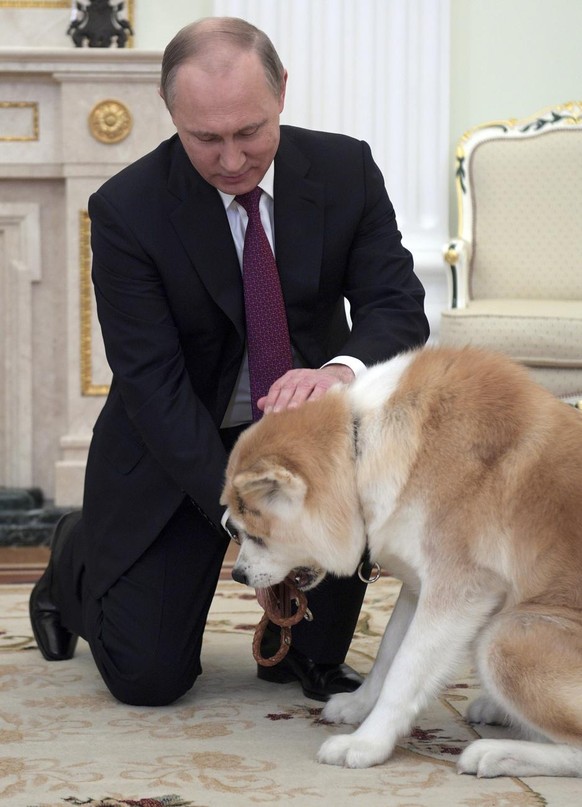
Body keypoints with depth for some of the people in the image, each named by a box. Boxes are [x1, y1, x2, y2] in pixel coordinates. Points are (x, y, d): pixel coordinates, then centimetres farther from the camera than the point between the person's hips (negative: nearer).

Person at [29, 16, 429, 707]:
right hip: (178, 444, -2)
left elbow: (397, 307, -16)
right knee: (150, 676, -7)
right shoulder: (126, 209, -21)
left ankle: (308, 649, -5)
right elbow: (151, 383, -22)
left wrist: (341, 369, -41)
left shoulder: (345, 171, -12)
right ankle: (77, 559, 29)